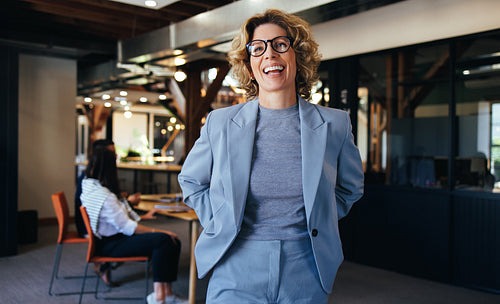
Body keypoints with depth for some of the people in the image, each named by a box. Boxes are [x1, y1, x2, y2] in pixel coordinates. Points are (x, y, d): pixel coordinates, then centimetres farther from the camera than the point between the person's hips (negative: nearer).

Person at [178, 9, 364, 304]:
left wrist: (318, 222, 4)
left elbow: (351, 187, 15)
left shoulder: (335, 124, -1)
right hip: (236, 272, 0)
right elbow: (191, 180, 13)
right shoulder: (219, 123, -2)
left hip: (305, 273, 1)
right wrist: (219, 224, 3)